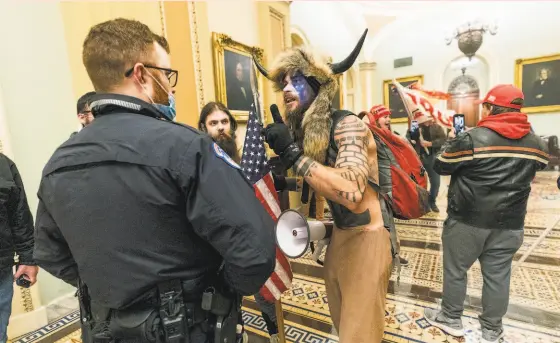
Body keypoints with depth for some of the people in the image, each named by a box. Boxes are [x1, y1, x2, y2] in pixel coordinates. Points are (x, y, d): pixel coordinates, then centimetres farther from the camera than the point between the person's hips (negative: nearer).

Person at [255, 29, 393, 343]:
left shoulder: (347, 124, -18)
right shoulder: (303, 131, 5)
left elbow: (351, 193, -35)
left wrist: (293, 153, -29)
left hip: (365, 238, -7)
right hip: (338, 235, 7)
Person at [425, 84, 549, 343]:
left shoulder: (472, 139, -14)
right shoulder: (537, 144, 6)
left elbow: (440, 166, -6)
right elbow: (532, 171, 21)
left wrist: (451, 142, 9)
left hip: (468, 220, -5)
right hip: (510, 223, 5)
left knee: (455, 269, 11)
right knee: (497, 275, 14)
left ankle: (451, 319, 27)